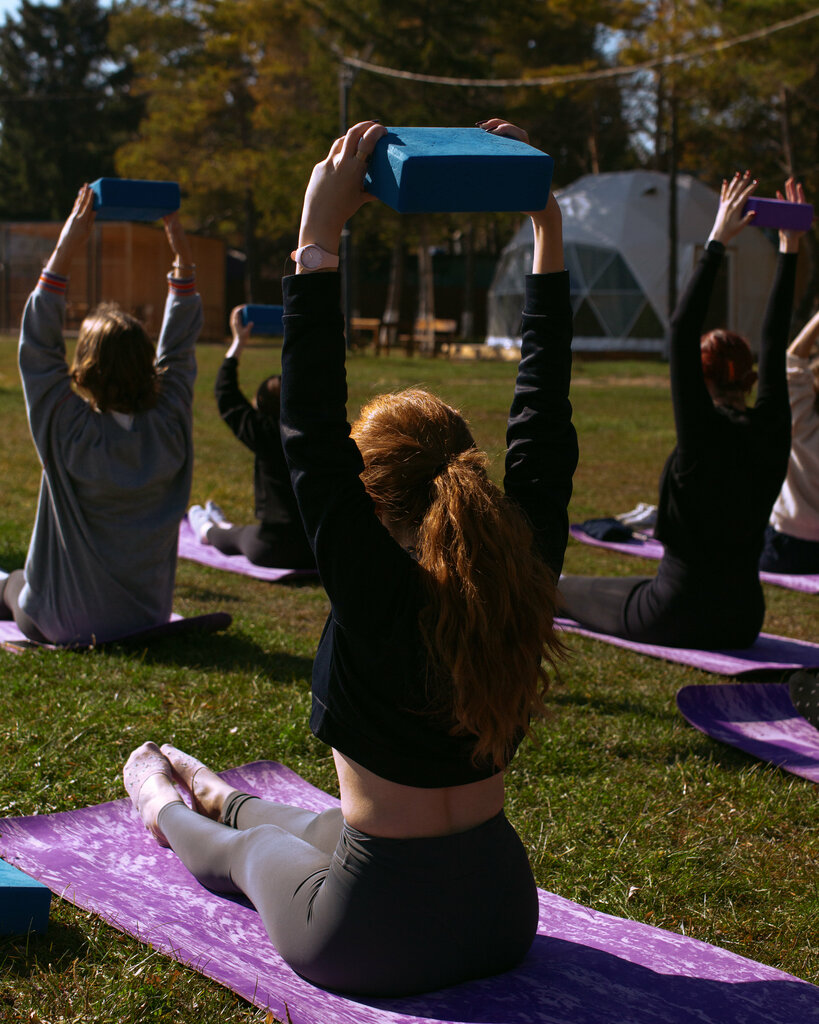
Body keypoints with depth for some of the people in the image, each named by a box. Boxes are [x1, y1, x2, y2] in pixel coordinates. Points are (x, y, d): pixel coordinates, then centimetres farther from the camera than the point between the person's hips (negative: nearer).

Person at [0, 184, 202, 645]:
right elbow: (181, 346, -3)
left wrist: (66, 250, -20)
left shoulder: (70, 431, -24)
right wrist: (183, 252, -3)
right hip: (150, 619, 3)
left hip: (66, 624, -3)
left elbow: (39, 345, -17)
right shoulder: (169, 427, -15)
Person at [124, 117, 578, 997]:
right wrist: (547, 230, -4)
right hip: (504, 914, 5)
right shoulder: (524, 582, -11)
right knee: (319, 826, 36)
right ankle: (213, 795, 66)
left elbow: (311, 432, -24)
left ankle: (166, 808, 61)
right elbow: (544, 414, -5)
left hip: (375, 938, -5)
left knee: (252, 849, 30)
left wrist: (320, 235, -24)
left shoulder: (380, 595, -24)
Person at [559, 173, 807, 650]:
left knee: (567, 587, 23)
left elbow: (682, 332, -21)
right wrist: (789, 251, 9)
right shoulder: (771, 430, -4)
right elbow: (775, 342, 5)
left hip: (681, 618, -6)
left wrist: (717, 244, -19)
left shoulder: (705, 433, -20)